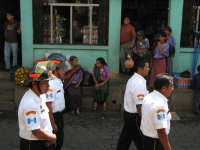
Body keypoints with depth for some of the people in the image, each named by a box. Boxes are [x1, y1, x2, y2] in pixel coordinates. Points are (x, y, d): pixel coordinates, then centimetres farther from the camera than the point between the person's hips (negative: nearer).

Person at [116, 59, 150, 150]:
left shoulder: (133, 79, 9)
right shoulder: (139, 83, -23)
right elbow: (139, 105, -24)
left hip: (128, 114, 10)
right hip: (134, 117, -10)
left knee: (125, 139, 19)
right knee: (141, 143, 5)